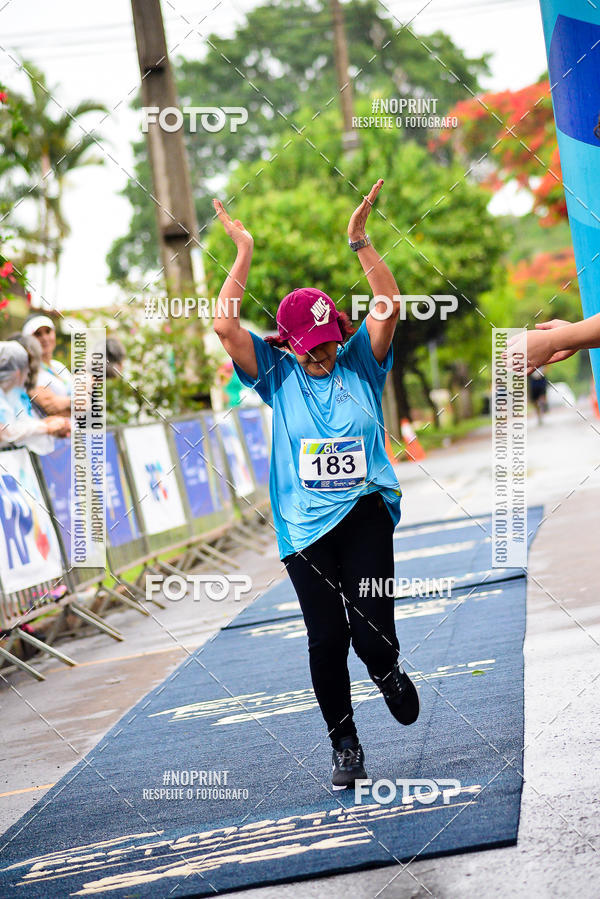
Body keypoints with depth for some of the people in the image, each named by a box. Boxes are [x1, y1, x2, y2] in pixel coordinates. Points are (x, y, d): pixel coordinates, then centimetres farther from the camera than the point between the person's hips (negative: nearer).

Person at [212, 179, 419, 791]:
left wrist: (359, 241, -14)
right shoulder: (277, 374, 5)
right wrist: (243, 254, -7)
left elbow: (390, 306, -8)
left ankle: (387, 671, 29)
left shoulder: (361, 363, 6)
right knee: (327, 638, -1)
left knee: (373, 635, -9)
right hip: (304, 527, 0)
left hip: (365, 515, 0)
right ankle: (343, 742, 17)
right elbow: (225, 326, -6)